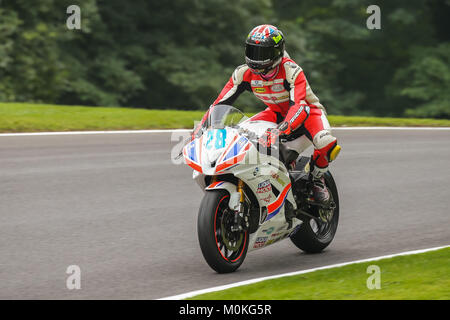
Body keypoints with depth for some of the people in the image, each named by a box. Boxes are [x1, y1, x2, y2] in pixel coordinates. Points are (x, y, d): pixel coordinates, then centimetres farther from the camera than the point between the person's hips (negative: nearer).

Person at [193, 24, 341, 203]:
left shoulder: (291, 71, -32)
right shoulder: (244, 73, -17)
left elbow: (299, 106, -44)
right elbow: (220, 103, -15)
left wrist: (281, 131, -62)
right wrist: (197, 132, -27)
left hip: (308, 110, -5)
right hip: (277, 112, 5)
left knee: (327, 144, -35)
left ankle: (317, 178, -3)